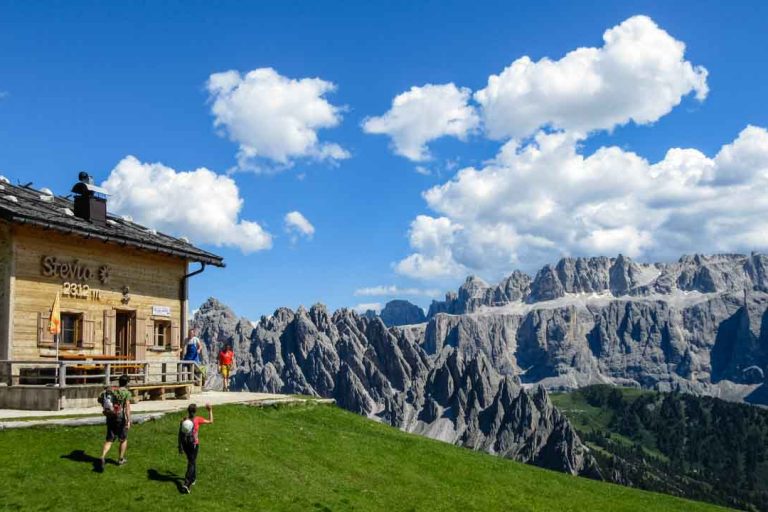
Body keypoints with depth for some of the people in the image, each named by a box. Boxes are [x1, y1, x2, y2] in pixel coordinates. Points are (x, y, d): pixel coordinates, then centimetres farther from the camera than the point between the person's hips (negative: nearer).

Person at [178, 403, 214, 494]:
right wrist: (210, 411, 11)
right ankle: (186, 484, -11)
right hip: (194, 444, -4)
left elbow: (180, 434, -1)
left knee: (191, 461, 25)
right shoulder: (198, 420, -14)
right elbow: (210, 421, -2)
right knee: (191, 463, 1)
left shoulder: (183, 421, -4)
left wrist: (180, 447, 8)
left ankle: (193, 478, 41)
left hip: (185, 444, 4)